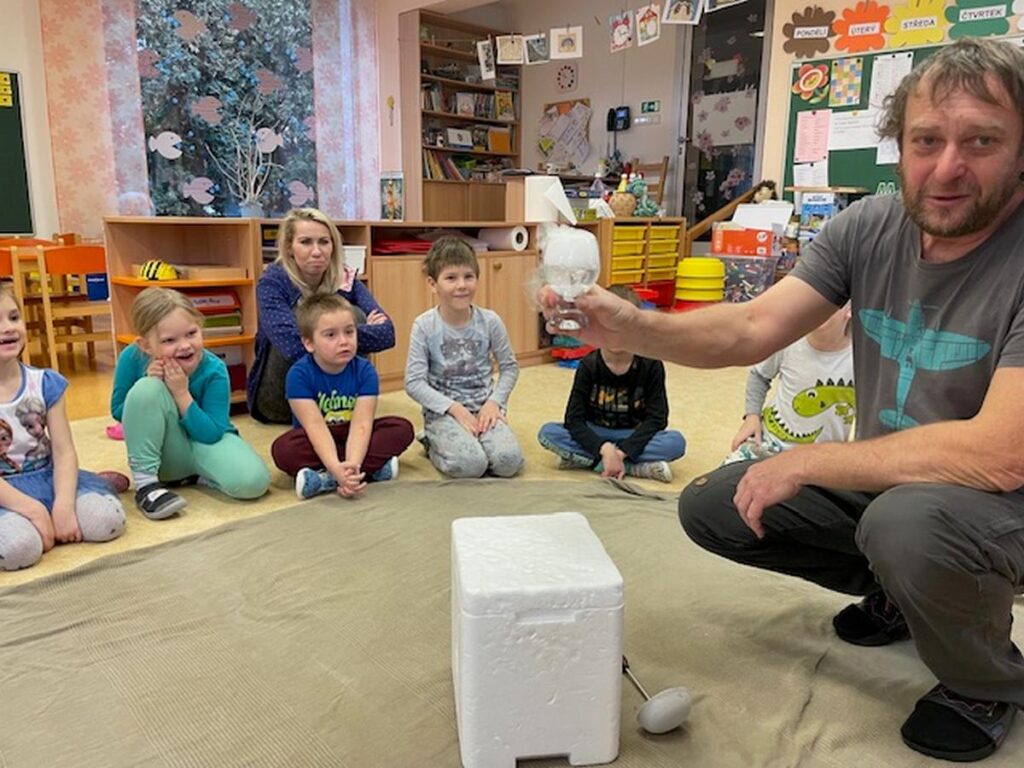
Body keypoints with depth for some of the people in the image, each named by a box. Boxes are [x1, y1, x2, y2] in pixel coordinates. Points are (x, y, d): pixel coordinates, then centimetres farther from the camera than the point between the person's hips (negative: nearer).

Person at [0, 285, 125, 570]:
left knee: (107, 519, -23)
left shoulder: (45, 383, -2)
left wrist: (63, 505, -21)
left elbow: (64, 452, -5)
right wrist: (31, 508, -23)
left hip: (47, 478, 3)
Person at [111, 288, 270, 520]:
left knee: (253, 481, -31)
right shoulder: (133, 358, -17)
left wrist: (182, 394, -30)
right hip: (163, 451, 1)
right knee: (147, 389, -30)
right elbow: (118, 411, -5)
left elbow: (211, 435, -21)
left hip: (205, 443, -1)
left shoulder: (214, 370, -21)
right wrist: (151, 386, -24)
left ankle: (191, 475, -1)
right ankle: (145, 482, -20)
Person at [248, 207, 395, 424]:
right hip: (278, 399, -3)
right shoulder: (272, 283, -17)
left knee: (353, 315, -17)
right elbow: (294, 345, -35)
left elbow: (386, 333, -20)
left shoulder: (346, 279, -7)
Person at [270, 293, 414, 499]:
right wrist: (337, 468, -45)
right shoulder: (299, 374, -20)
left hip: (351, 440, 2)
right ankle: (373, 468, -29)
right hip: (318, 445, -2)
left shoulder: (364, 371, -15)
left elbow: (361, 424, -24)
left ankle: (326, 479, -29)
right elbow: (315, 427, -28)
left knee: (402, 428, -20)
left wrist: (351, 465, -42)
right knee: (283, 448, -32)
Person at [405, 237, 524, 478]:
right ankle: (432, 443, 6)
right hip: (443, 409, -2)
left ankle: (473, 437, 9)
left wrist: (494, 401, -8)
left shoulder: (490, 321, -4)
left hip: (484, 406, 2)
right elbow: (414, 382, -10)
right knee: (469, 464, -27)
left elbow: (509, 367, 7)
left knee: (509, 461, -23)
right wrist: (455, 408, -18)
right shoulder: (424, 326, -10)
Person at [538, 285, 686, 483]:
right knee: (548, 432, -25)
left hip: (634, 438, -1)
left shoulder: (651, 365, -10)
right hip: (595, 437, 1)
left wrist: (621, 452, -24)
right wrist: (605, 449, -30)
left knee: (676, 441, -28)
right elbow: (574, 419, -15)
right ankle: (638, 468, -27)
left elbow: (656, 418, -12)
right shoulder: (588, 366, -9)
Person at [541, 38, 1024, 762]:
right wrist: (631, 326, -33)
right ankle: (891, 590, 20)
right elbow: (751, 329, -14)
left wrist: (805, 462, -25)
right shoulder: (868, 227, -9)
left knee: (907, 521, -37)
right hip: (887, 479, 6)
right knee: (711, 507, 0)